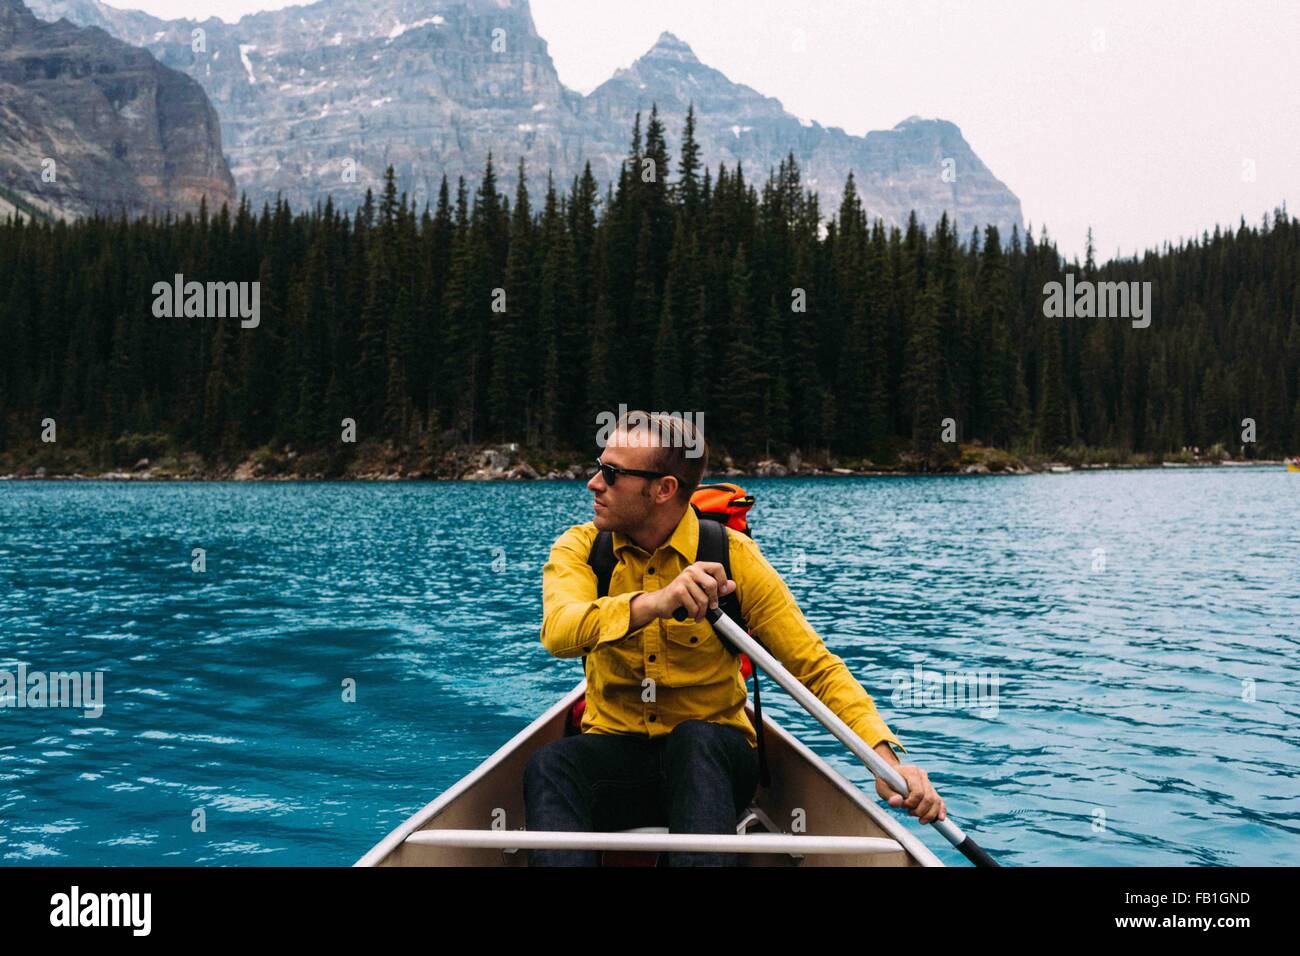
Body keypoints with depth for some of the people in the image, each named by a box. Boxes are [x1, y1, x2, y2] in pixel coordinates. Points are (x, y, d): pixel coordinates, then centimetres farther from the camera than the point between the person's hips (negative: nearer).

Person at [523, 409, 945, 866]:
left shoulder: (734, 558, -6)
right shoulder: (579, 548, -2)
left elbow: (817, 666, -6)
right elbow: (558, 632, -24)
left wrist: (886, 757, -21)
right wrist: (652, 602, -44)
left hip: (714, 759, -1)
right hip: (615, 754, 1)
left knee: (695, 740, -35)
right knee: (549, 765, -31)